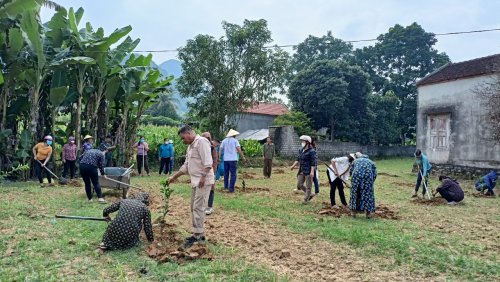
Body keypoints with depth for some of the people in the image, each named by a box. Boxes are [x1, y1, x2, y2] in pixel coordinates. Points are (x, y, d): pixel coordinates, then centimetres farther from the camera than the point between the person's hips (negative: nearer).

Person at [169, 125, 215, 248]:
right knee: (194, 208, 12)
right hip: (195, 181, 10)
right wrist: (174, 177, 22)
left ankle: (197, 235, -2)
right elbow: (186, 165, 24)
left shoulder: (201, 142, -12)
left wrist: (203, 177, -25)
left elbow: (207, 162, -21)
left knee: (198, 208, -9)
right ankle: (199, 234, 21)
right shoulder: (191, 146, 20)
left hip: (203, 181, -10)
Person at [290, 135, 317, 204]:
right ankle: (310, 194, 26)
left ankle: (306, 200, 12)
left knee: (308, 186, 2)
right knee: (299, 185, 10)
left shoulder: (312, 151, -13)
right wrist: (293, 165, 17)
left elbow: (313, 162, -17)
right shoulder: (301, 150, 11)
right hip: (301, 171, 8)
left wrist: (312, 171, -23)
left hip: (308, 172, -8)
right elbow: (298, 159, 22)